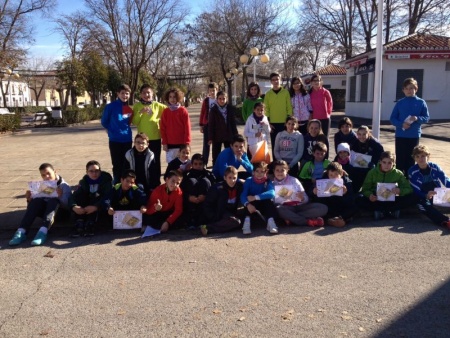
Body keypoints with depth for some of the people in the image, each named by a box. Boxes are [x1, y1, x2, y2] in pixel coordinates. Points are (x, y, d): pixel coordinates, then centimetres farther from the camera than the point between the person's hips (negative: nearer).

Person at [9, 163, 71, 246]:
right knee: (37, 200, -26)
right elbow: (35, 204, 11)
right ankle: (21, 232, -37)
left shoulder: (64, 186, 1)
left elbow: (68, 206, -11)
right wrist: (29, 199, -10)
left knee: (53, 200, -33)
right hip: (44, 211, 3)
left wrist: (61, 196, -29)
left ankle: (43, 232, -52)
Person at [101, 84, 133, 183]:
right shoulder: (111, 106, -9)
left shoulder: (129, 108, 2)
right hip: (115, 140, -3)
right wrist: (113, 131, 5)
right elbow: (104, 122, 2)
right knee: (117, 165, 5)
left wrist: (125, 129, 6)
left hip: (127, 140, 3)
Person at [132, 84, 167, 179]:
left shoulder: (157, 105, 1)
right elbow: (134, 122, -4)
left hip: (156, 137, 1)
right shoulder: (137, 105, 1)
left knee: (156, 161, 10)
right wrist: (140, 112, -18)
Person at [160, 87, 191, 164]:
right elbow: (163, 128, 6)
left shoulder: (183, 111, -3)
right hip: (169, 144, 2)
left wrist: (186, 143, -8)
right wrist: (164, 142, 0)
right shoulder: (165, 112, 5)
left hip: (181, 144, -2)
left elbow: (187, 128, -5)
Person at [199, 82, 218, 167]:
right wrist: (201, 125, 2)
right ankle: (204, 163, 8)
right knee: (206, 144, 3)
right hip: (207, 124, 0)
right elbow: (202, 113, 4)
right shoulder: (206, 100, 1)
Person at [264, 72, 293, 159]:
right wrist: (268, 122, -3)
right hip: (273, 123, 1)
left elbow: (289, 108, 2)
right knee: (274, 145, 4)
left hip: (284, 123, -1)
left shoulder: (286, 92, 3)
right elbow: (266, 109, 5)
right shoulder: (268, 94, 6)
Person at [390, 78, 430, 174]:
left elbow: (427, 117, 3)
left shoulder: (421, 103, 2)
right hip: (400, 135, 0)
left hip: (414, 136, 0)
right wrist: (401, 124, -16)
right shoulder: (399, 103, 3)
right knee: (400, 159, 2)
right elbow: (392, 119, 2)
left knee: (411, 159, 7)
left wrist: (417, 118, -18)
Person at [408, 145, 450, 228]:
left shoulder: (435, 167, 1)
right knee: (422, 205, -36)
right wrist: (426, 196, -32)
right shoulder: (412, 171, -5)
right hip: (423, 197, -3)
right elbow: (416, 191, -11)